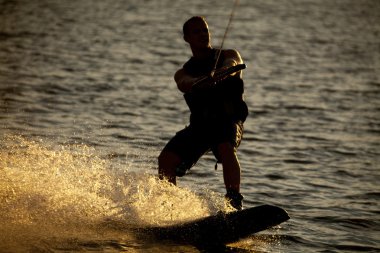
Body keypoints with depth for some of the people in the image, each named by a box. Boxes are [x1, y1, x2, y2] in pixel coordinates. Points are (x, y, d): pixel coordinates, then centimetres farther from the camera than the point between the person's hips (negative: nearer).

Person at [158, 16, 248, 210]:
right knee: (166, 158, -16)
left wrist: (220, 72, -41)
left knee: (226, 149, -35)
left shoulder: (228, 55, 12)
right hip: (200, 123, 3)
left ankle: (235, 202, -39)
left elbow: (231, 64, -15)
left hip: (228, 120, -3)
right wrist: (201, 82, -37)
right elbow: (184, 84, -10)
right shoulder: (184, 72, 16)